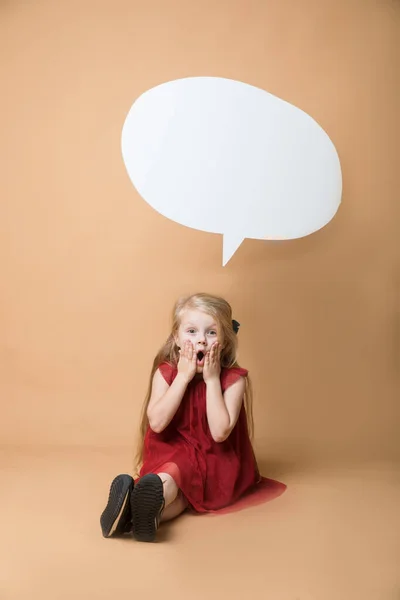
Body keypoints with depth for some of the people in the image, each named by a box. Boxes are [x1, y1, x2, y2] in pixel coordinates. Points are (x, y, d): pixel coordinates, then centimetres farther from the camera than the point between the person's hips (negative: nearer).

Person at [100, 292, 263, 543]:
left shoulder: (233, 379, -9)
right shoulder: (166, 372, -3)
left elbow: (220, 432, -20)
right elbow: (157, 423, -17)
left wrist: (211, 379, -20)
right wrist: (183, 377, -19)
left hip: (214, 461, -2)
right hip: (171, 454, 2)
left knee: (175, 471, -33)